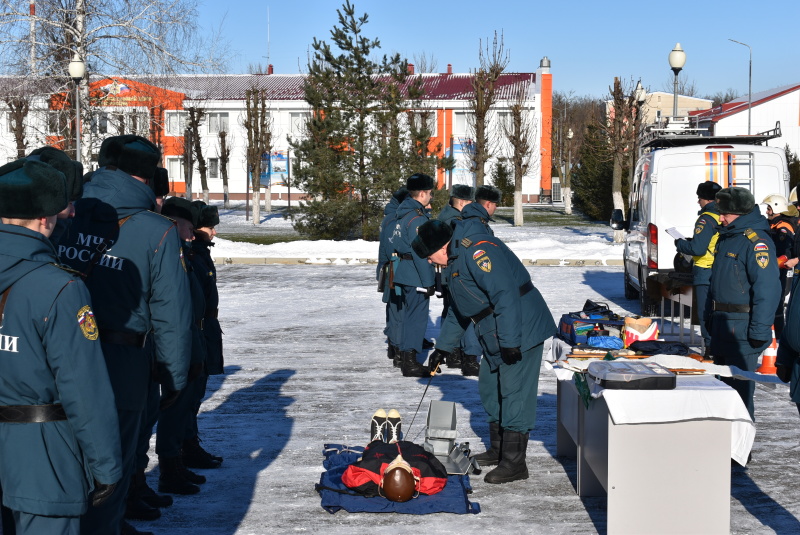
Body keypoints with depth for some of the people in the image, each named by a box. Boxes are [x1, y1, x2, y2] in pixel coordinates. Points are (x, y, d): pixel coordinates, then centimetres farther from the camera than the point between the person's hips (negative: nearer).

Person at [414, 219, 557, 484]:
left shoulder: (476, 250, -19)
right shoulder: (454, 263, 17)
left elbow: (505, 293, -27)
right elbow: (458, 311, 29)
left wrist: (510, 342, -28)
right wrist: (442, 348, 30)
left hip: (521, 331, -11)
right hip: (496, 338, 11)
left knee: (514, 394, -8)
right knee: (490, 389, 17)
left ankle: (514, 463, -3)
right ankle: (498, 450, 29)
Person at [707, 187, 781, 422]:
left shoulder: (756, 241, -18)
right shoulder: (726, 237, 12)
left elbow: (767, 289, -23)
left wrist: (759, 331, -24)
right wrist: (710, 315, 21)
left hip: (742, 326, -10)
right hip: (721, 323, 10)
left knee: (739, 382, -4)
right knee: (722, 377, 19)